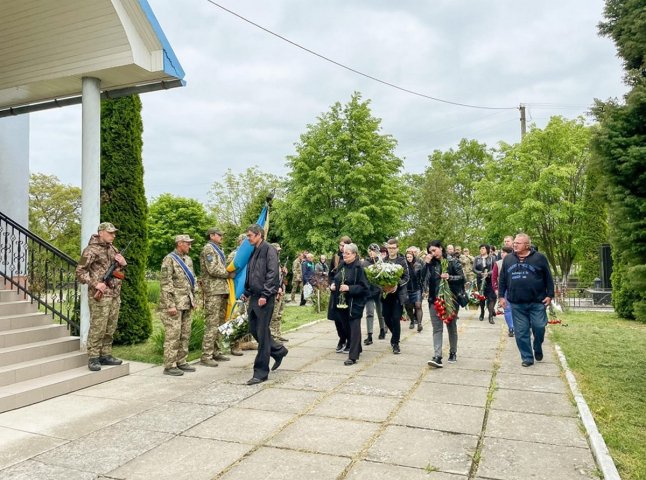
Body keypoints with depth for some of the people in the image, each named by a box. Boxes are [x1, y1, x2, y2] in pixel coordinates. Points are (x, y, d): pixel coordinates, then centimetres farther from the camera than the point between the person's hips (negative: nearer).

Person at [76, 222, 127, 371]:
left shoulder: (112, 248, 16)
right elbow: (80, 271, -10)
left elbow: (120, 268, 27)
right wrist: (95, 284, -18)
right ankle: (93, 358, 3)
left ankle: (105, 355, 20)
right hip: (100, 295, -8)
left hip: (115, 295, 8)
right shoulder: (91, 249, -7)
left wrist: (123, 263, 4)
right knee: (97, 328, -5)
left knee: (110, 328, 11)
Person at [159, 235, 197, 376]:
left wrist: (193, 299, 17)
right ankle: (169, 366, 2)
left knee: (185, 334, 10)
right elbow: (165, 283, -14)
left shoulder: (188, 260, 15)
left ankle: (181, 362, 20)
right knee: (173, 334, -5)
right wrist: (170, 305, -18)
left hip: (186, 304, 8)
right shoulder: (169, 259, -9)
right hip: (174, 304, -8)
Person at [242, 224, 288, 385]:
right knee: (253, 329, 13)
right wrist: (247, 292, 15)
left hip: (264, 298, -9)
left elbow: (273, 274, -18)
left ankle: (261, 372, 5)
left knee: (262, 334, -3)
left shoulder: (269, 250, -10)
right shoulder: (254, 252, 16)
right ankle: (278, 351, 32)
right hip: (254, 297, 9)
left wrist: (265, 295, -21)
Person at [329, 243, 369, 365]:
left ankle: (353, 356, -2)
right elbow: (336, 279, 22)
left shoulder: (359, 267, -13)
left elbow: (364, 286, -16)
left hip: (354, 303, -8)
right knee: (346, 327, 17)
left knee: (354, 328, -4)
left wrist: (349, 288, -25)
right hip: (341, 302, 8)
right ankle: (355, 349, 35)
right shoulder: (342, 266, 8)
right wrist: (333, 285, 1)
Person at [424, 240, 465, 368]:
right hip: (435, 300, 2)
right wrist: (426, 263, -8)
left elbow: (462, 277, -2)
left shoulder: (453, 261, -2)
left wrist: (449, 277, -18)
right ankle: (437, 357, -9)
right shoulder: (431, 264, 7)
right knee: (437, 328, -4)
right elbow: (424, 279, -2)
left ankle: (453, 353, 27)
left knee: (451, 327, 12)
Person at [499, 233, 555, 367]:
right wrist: (502, 296, 8)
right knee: (521, 332, 3)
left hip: (537, 302, -2)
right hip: (516, 304, 2)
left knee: (539, 327, 0)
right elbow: (502, 279, 12)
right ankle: (527, 357, 15)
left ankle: (538, 348, 30)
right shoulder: (508, 259, 7)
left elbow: (548, 278, 3)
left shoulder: (539, 258, -1)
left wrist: (550, 295, -2)